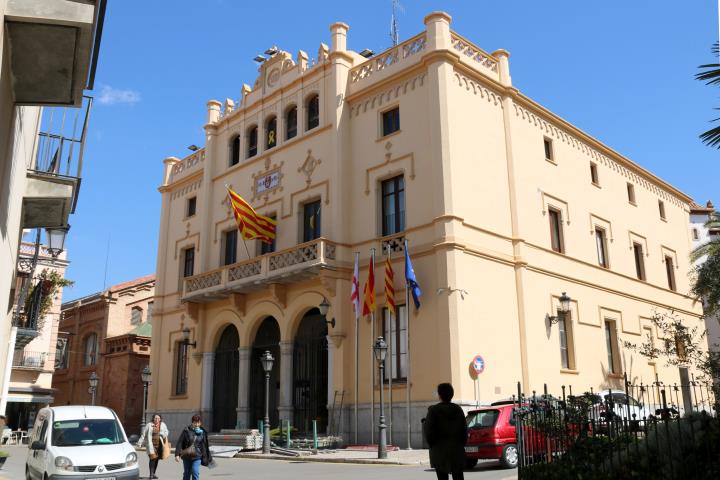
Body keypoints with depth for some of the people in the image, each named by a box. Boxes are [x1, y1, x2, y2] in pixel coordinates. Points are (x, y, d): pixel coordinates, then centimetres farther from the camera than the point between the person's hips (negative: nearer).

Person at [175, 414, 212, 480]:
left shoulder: (203, 432, 1)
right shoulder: (187, 430, -6)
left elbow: (206, 445, 7)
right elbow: (179, 442, -6)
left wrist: (207, 457, 9)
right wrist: (177, 454, -13)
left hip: (197, 457, 0)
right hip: (186, 456, 0)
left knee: (195, 473, -13)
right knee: (186, 473, 13)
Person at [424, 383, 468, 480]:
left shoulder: (434, 410, -10)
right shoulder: (458, 409, 3)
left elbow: (429, 431, -10)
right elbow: (464, 430, 5)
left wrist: (432, 445, 4)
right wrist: (462, 444, 14)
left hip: (440, 451, -4)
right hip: (457, 450, 4)